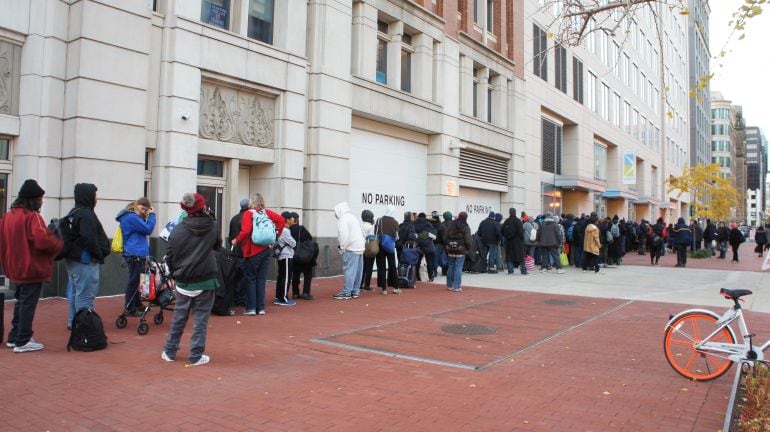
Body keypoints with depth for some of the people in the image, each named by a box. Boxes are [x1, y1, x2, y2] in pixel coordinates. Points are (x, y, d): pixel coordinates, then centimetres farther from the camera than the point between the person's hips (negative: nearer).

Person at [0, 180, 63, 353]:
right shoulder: (32, 216, -16)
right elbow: (43, 240, -27)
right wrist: (58, 244, -10)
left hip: (16, 268, 8)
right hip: (32, 269, -8)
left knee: (20, 302, 20)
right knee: (28, 304, -1)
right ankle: (22, 342, 4)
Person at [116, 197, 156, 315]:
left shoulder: (135, 217, 16)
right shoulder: (131, 217, -17)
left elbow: (144, 231, 18)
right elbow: (148, 229, -18)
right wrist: (152, 215, -12)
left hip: (138, 254, 11)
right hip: (134, 255, -11)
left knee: (136, 281, 18)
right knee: (134, 281, -4)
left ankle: (137, 305, 29)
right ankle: (130, 309, 4)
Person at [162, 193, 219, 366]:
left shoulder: (178, 229, -5)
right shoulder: (212, 227, -6)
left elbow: (169, 255, -1)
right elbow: (217, 244, 14)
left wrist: (176, 273, 14)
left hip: (183, 280, 2)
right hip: (205, 280, -2)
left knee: (179, 316, 16)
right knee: (201, 318, 6)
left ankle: (169, 352, 26)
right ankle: (196, 356, 9)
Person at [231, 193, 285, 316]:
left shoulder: (248, 214, -8)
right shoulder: (267, 212, 6)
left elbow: (246, 231, -20)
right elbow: (281, 220, -1)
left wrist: (236, 241, -6)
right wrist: (275, 236, 5)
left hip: (252, 251, -5)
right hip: (266, 250, 5)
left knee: (250, 279, 4)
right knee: (261, 279, 9)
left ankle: (251, 308, 3)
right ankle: (261, 308, 11)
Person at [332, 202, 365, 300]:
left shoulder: (343, 219, -8)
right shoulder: (352, 217, 22)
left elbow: (344, 235, -18)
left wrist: (342, 247, -8)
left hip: (351, 248, -9)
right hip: (360, 247, 9)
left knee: (349, 270, -8)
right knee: (357, 270, 10)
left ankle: (346, 292, -7)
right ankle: (356, 291, 14)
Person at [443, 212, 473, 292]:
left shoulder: (451, 226, 4)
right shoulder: (465, 228, -9)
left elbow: (445, 238, 6)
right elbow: (468, 240, -11)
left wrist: (447, 246, 16)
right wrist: (468, 248, 6)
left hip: (450, 250, 4)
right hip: (461, 251, -4)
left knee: (451, 267, 13)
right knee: (458, 268, -3)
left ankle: (449, 285, 22)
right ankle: (457, 286, -5)